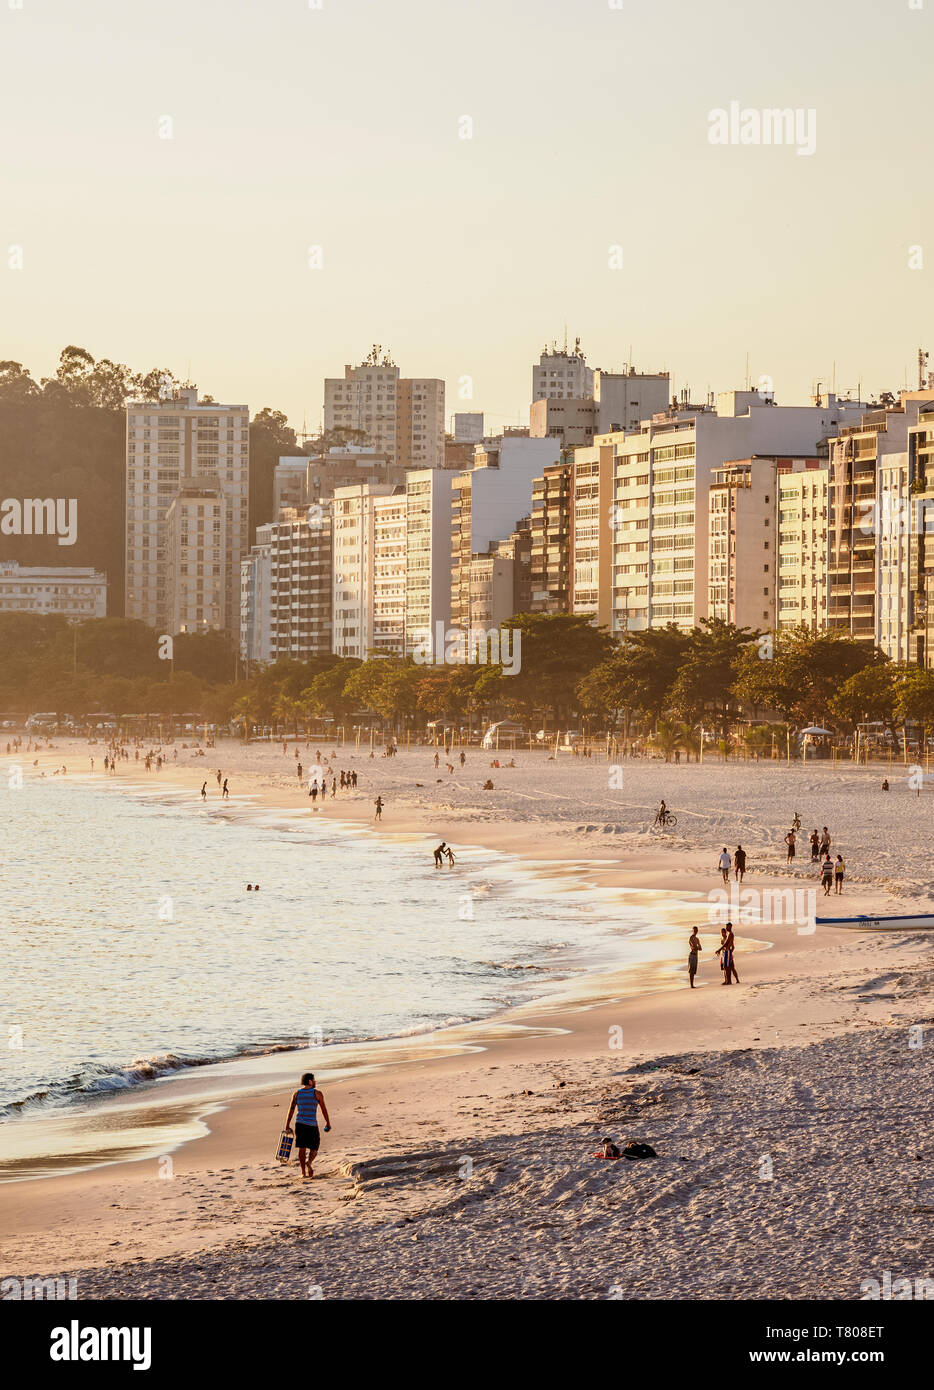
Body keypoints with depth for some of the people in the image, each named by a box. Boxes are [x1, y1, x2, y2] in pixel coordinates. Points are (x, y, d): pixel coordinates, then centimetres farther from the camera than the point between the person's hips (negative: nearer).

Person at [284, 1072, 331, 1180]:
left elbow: (291, 1110, 2)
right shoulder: (317, 1094, -2)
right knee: (314, 1148, 8)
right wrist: (328, 1123, 14)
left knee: (302, 1148, 10)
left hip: (299, 1123, 3)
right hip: (312, 1124, -3)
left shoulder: (297, 1093, 6)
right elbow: (324, 1110, 3)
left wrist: (287, 1126, 2)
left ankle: (303, 1172, 9)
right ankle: (309, 1161, -21)